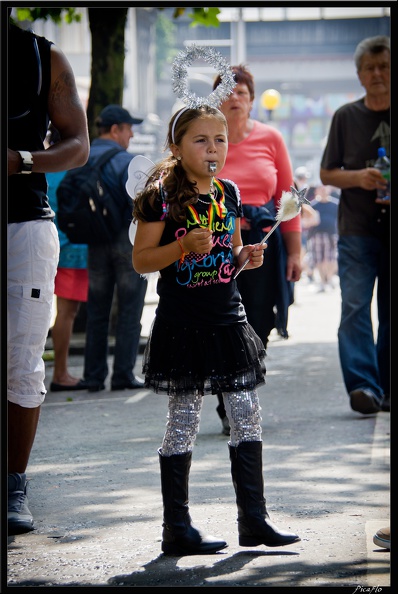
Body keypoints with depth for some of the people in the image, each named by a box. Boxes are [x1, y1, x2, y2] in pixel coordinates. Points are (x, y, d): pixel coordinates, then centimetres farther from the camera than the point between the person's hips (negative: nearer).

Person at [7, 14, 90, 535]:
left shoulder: (46, 59, 8)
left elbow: (78, 146, 8)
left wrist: (19, 160, -11)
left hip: (26, 223, 0)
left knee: (23, 365, -3)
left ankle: (15, 486, 7)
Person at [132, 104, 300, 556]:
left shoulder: (229, 194, 11)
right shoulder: (164, 197, -7)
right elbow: (141, 260, -8)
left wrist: (247, 257, 1)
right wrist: (184, 246, -22)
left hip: (229, 320, 6)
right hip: (182, 326, -6)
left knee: (247, 417, 5)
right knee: (183, 421, -1)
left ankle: (254, 519, 13)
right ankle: (176, 528, 7)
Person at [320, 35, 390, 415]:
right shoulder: (346, 117, 8)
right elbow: (327, 173, 10)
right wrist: (357, 177, -9)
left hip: (394, 230, 1)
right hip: (357, 230, -1)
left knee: (391, 312, 5)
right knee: (354, 308, -14)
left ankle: (386, 389, 14)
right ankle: (364, 387, -19)